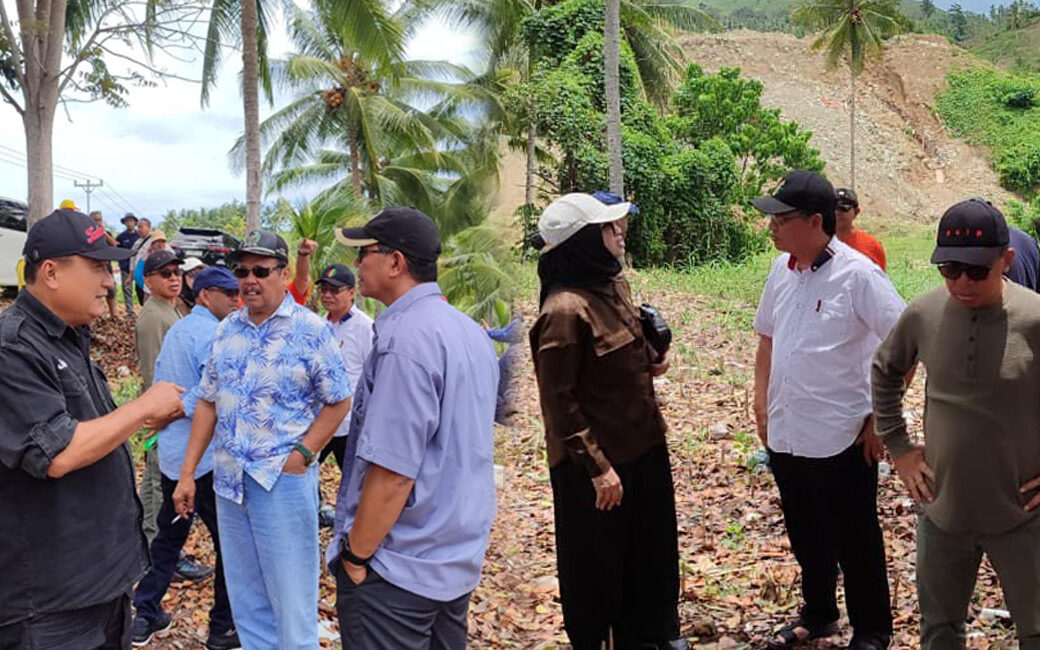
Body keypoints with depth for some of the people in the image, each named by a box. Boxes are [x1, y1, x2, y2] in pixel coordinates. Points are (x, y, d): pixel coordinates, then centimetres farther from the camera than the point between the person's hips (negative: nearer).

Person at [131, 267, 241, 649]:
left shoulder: (175, 331, 12)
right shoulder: (213, 336, -16)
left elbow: (159, 384, 20)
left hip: (171, 454, 9)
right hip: (205, 457, -9)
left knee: (169, 535, 20)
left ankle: (145, 616, 26)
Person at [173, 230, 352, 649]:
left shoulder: (311, 330, -9)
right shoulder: (226, 330, 8)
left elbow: (338, 402, -6)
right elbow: (208, 402, 12)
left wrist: (302, 454, -16)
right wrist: (187, 473, 9)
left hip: (284, 481, -5)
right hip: (228, 479, 6)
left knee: (291, 598, 4)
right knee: (245, 596, 16)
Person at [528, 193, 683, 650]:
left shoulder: (614, 284, 3)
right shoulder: (565, 309, -24)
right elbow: (559, 401, -21)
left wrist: (650, 361, -2)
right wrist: (596, 466, -19)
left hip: (643, 445, 9)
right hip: (597, 459, -9)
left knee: (651, 548, 23)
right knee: (596, 561, 11)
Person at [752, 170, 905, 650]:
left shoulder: (858, 275, -17)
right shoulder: (782, 269, 3)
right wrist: (761, 401, 12)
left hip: (840, 439, -6)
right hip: (784, 433, 6)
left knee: (855, 542, 10)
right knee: (805, 537, 21)